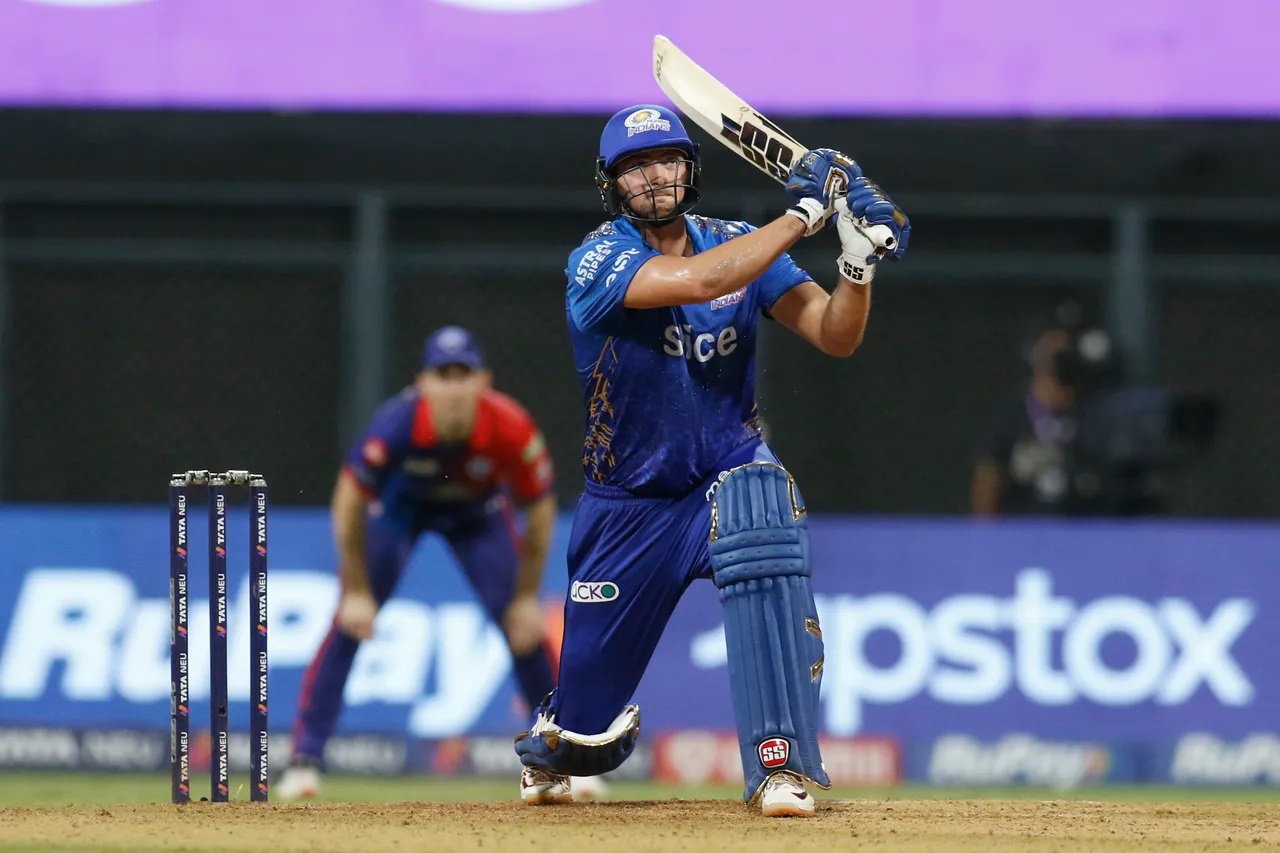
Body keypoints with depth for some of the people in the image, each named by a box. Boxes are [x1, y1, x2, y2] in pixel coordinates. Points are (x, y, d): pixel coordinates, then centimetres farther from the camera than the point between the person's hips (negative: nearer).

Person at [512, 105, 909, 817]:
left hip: (728, 473, 2)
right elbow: (695, 280, -36)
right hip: (628, 503, -2)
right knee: (590, 730, 3)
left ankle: (780, 769, -33)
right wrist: (806, 213, -33)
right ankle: (550, 751, 46)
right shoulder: (601, 259, -17)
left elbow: (836, 336, -12)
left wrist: (859, 263, -32)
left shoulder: (742, 246, -4)